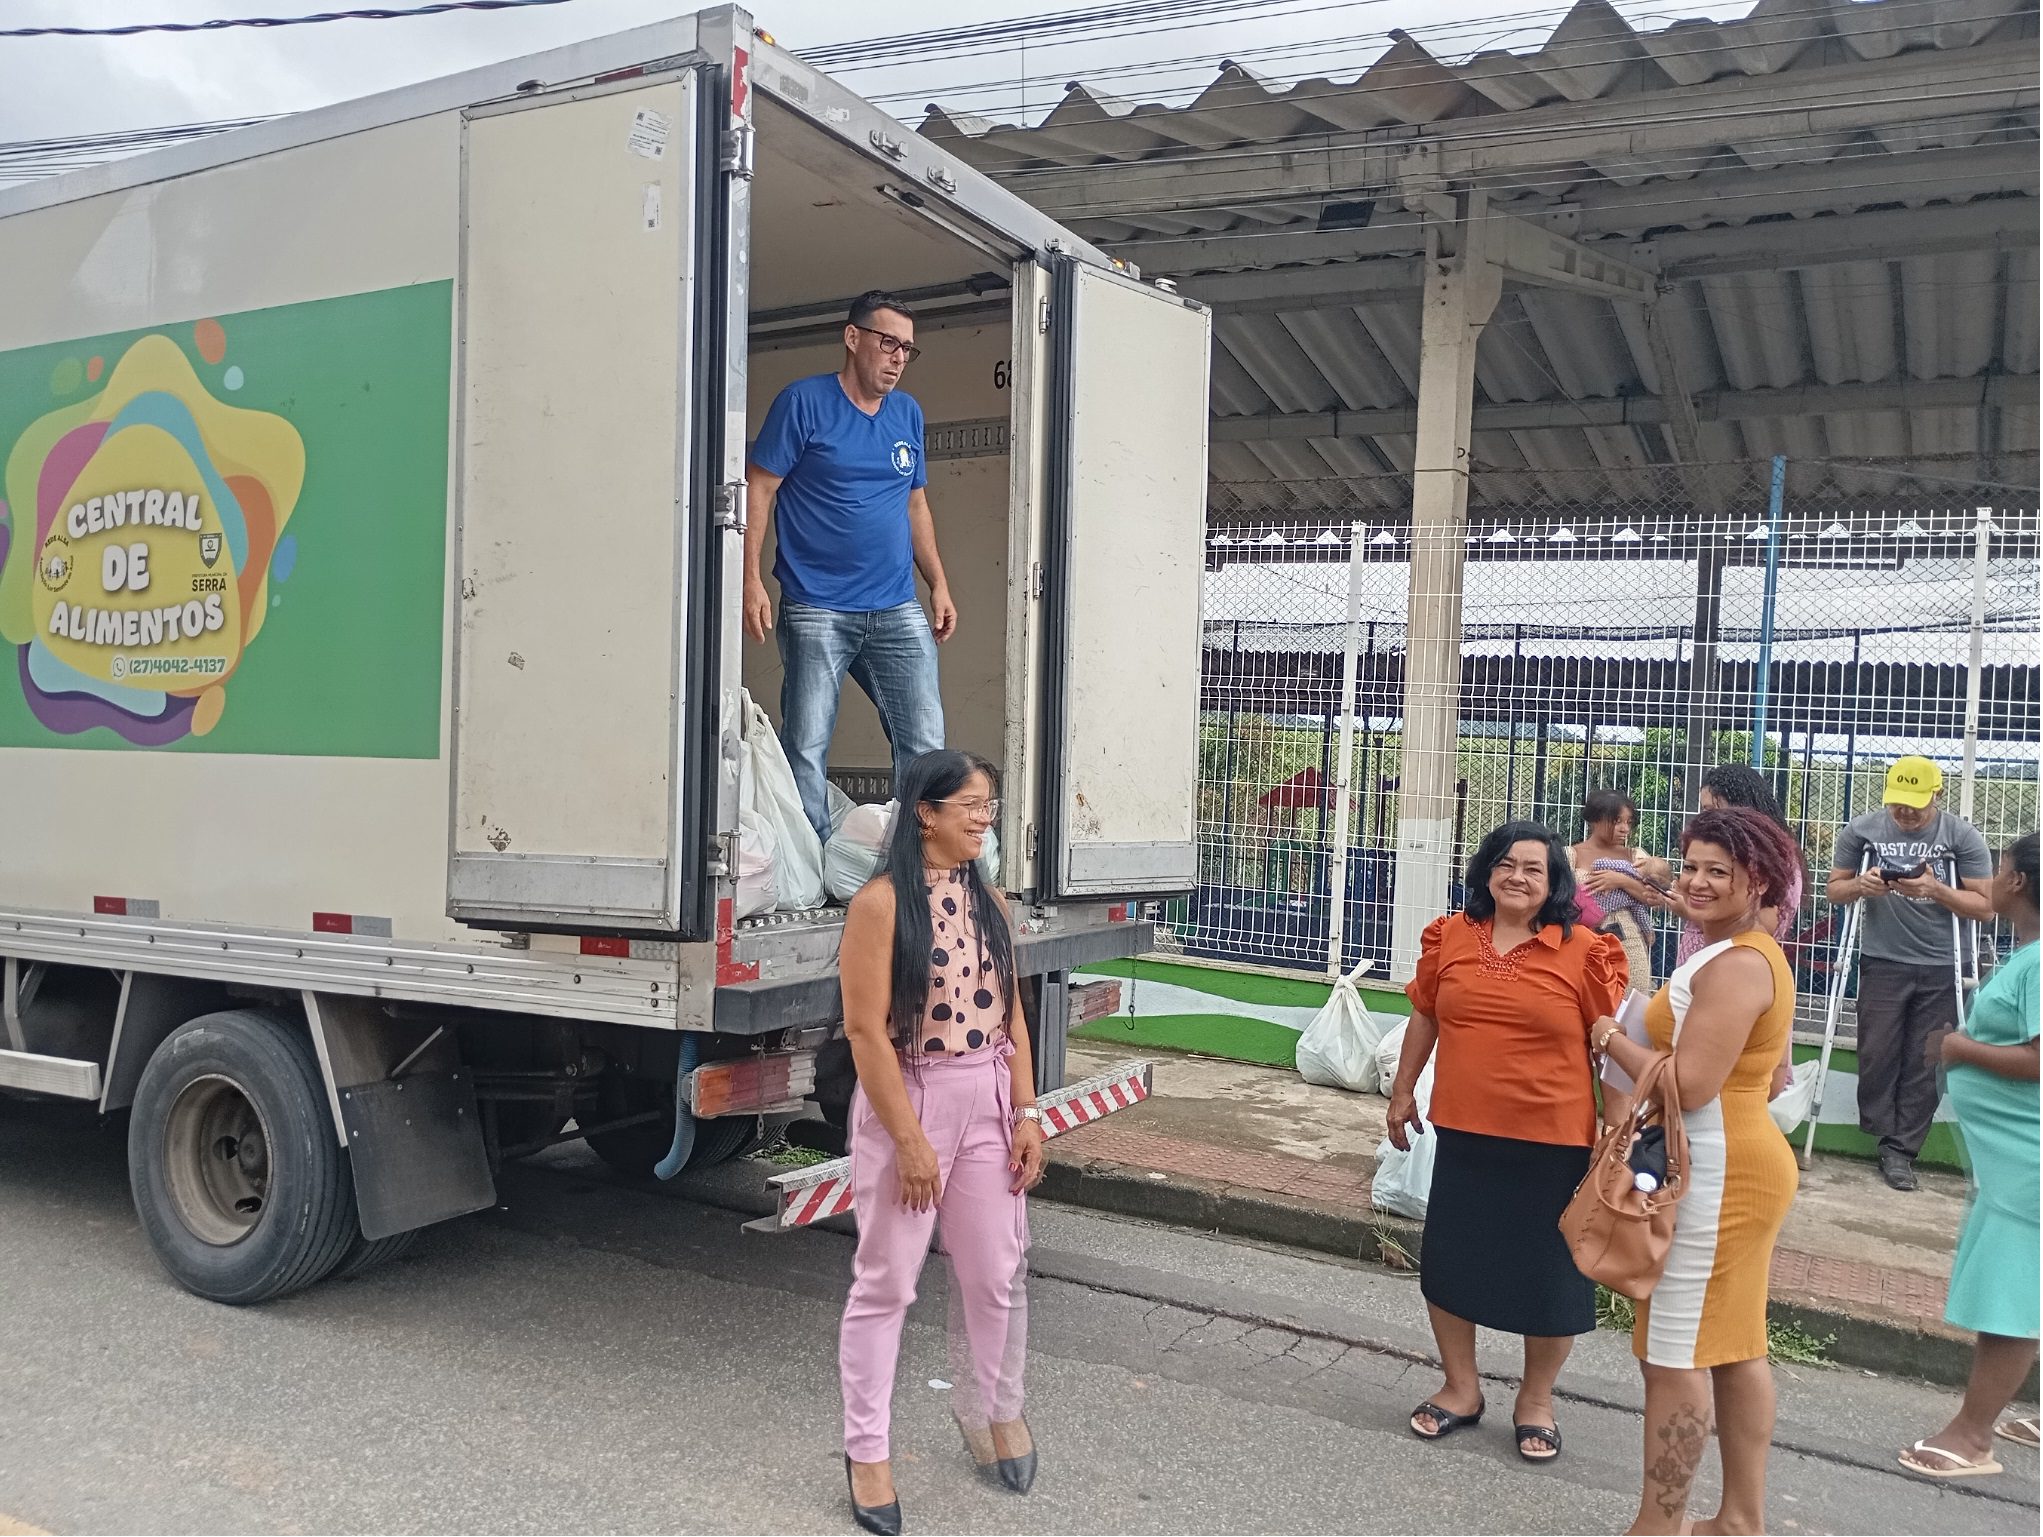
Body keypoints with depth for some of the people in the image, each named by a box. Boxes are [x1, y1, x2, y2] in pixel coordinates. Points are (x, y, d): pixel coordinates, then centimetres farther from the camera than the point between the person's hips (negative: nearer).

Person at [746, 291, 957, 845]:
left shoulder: (908, 413, 15)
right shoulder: (804, 402, -2)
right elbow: (760, 490, -4)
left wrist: (939, 585, 14)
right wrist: (752, 581, -14)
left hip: (899, 612, 5)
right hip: (816, 610, -5)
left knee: (925, 743, 0)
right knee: (806, 749, -3)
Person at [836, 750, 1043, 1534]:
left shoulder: (989, 901, 6)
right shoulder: (881, 903, -13)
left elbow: (1010, 1014, 9)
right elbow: (867, 1030, -16)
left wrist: (1026, 1113, 4)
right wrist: (909, 1139, -17)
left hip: (988, 1102, 6)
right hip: (906, 1100, -6)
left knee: (996, 1274, 14)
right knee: (885, 1282, 5)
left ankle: (992, 1409, 38)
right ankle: (867, 1449, 20)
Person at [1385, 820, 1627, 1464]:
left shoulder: (1584, 952, -8)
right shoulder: (1450, 938, 1)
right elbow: (1424, 1018, 12)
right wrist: (1403, 1091, 18)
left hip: (1553, 1141, -3)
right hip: (1463, 1133, 3)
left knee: (1549, 1274, 10)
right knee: (1447, 1261, 12)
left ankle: (1536, 1400, 33)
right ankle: (1460, 1387, 34)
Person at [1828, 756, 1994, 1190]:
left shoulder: (1963, 837, -3)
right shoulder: (1862, 830, 0)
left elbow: (1985, 907, -3)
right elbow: (1835, 890, 9)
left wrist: (1936, 890, -19)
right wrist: (1860, 885, -14)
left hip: (1940, 970, 0)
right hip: (1882, 963, 0)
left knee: (1924, 1064, 3)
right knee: (1877, 1056, 1)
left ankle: (1901, 1149, 12)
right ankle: (1884, 1137, 18)